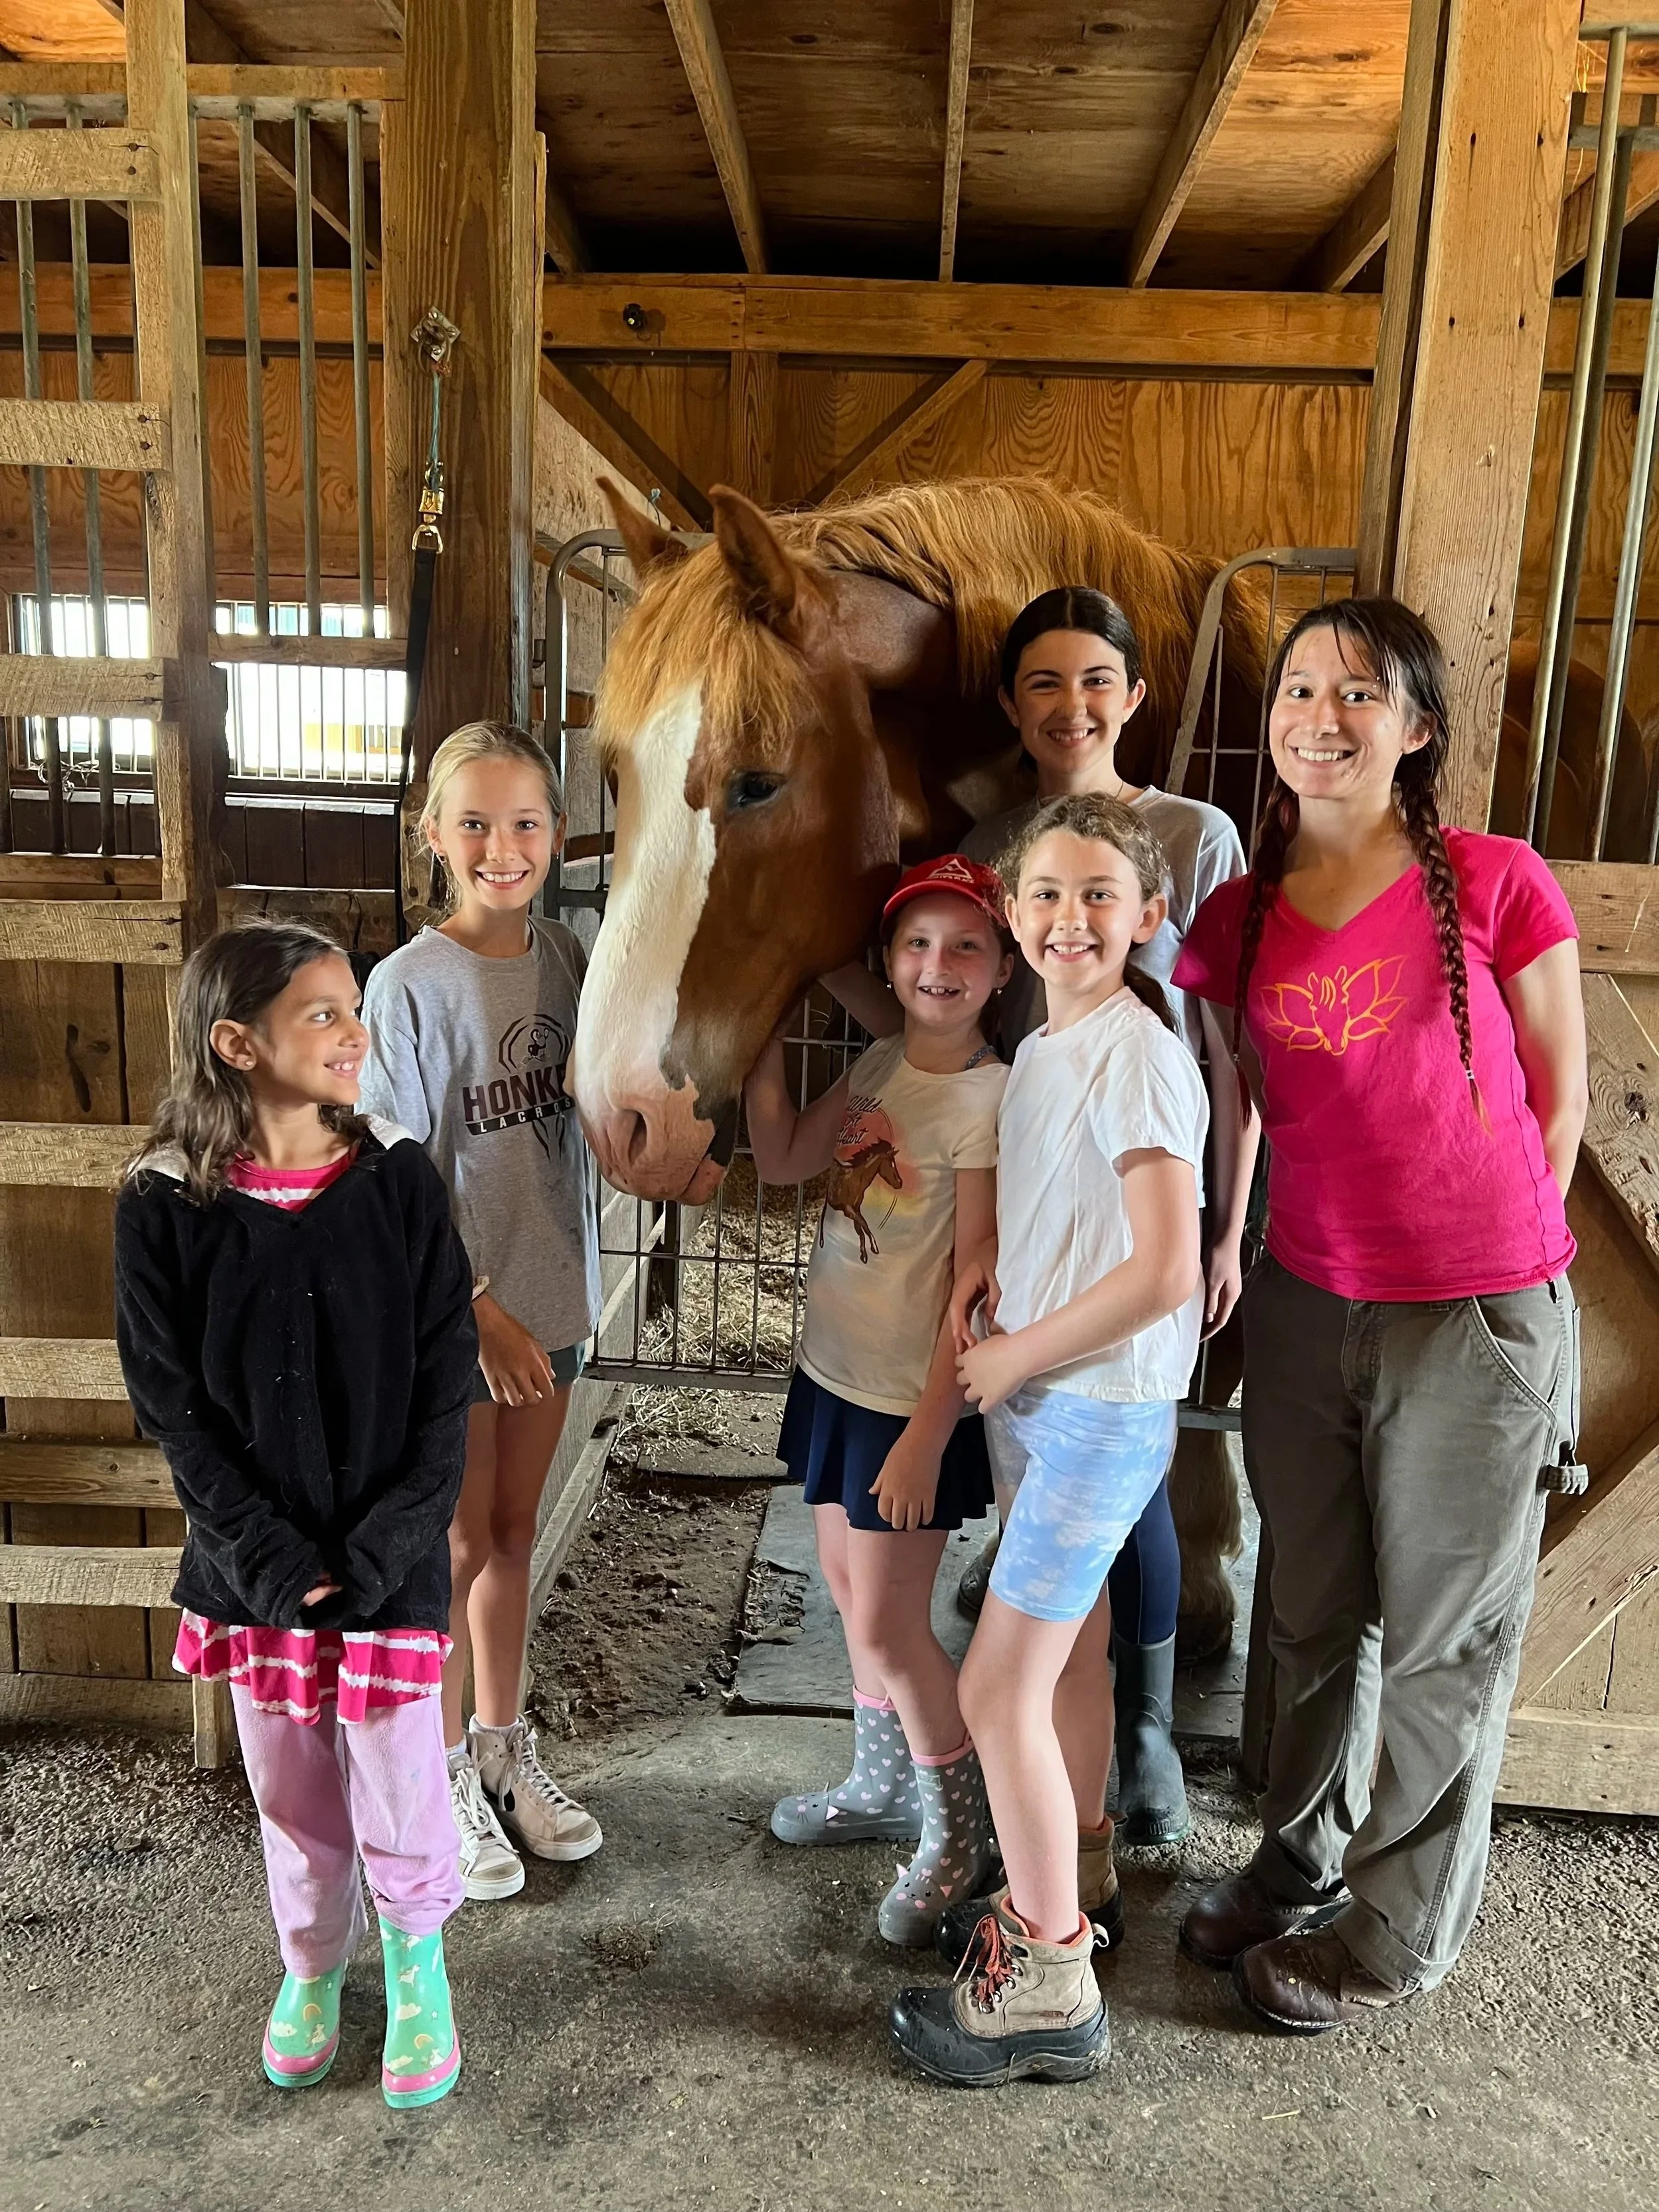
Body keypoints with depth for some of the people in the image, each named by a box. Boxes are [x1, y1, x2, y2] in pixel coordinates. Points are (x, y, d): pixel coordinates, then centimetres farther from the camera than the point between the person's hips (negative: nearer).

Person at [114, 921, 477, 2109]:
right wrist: (264, 1552, -13)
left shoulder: (399, 1180, -9)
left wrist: (386, 1546, -13)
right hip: (253, 1562, 1)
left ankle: (418, 1958, 39)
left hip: (392, 1557, -1)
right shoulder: (165, 1206, -9)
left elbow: (446, 1384, -7)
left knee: (399, 1799, 7)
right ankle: (315, 1964, 46)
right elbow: (173, 1403, -6)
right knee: (291, 1793, 18)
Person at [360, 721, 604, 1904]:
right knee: (456, 1549, 8)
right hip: (449, 1311, -5)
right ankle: (443, 1777, 29)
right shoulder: (410, 983, -16)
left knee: (514, 1535, 18)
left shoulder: (562, 953, 0)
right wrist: (479, 1310, -19)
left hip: (550, 1295, 5)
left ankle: (504, 1747, 36)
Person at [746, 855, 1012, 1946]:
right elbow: (780, 1159, 7)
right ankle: (884, 1781, 43)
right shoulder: (879, 1067, 4)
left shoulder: (989, 1098, -20)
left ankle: (959, 1834, 27)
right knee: (851, 1588, 21)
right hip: (835, 1370, 8)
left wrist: (926, 1437, -20)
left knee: (891, 1622, 3)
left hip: (914, 1401, -8)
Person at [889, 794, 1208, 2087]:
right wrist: (991, 1266, 3)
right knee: (1069, 1656, 22)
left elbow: (1162, 1271, -26)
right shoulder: (1044, 1049, 7)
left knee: (998, 1689, -4)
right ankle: (1077, 1875, 43)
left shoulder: (1137, 1057, -20)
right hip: (1034, 1395, 9)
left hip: (1104, 1408, -9)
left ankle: (1051, 1990, 12)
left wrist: (1012, 1358, -16)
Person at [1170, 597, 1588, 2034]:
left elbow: (1559, 1097, -2)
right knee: (1315, 1621, 20)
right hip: (1305, 1310, 4)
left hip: (1478, 1322, -3)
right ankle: (1300, 1866, 42)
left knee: (1442, 1644, 12)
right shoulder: (1241, 915, 1)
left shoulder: (1497, 883, -10)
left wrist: (1489, 1245, 1)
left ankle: (1396, 1932, 33)